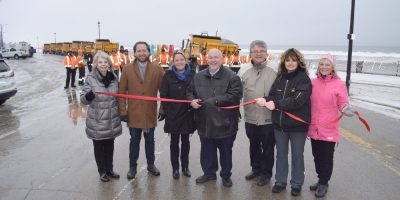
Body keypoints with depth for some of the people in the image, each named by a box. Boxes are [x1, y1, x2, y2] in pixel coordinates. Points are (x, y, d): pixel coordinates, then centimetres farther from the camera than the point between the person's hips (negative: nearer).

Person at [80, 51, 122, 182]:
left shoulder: (114, 78, 1)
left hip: (112, 120, 3)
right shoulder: (90, 79, -10)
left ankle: (109, 169, 33)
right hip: (96, 121, -3)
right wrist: (87, 96, -30)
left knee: (110, 146, 16)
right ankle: (102, 171, 27)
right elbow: (83, 99, -9)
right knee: (99, 147, 10)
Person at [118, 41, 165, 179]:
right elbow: (122, 92, -2)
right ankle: (132, 167, 28)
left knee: (150, 140, 15)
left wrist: (163, 109, -2)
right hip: (133, 113, 0)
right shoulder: (127, 69, -3)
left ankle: (151, 164, 32)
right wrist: (123, 111, -6)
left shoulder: (157, 69, -3)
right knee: (134, 140, 12)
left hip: (150, 113, 1)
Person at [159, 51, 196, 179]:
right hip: (173, 115, -1)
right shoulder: (168, 76, -3)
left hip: (187, 114, 1)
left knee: (185, 141, 13)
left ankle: (185, 166, 26)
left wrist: (193, 106, -5)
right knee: (174, 142, 8)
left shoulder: (192, 75, 0)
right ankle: (175, 168, 20)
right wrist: (167, 111, -8)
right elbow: (163, 95, -4)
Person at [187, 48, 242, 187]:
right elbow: (190, 91, 16)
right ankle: (209, 173, 37)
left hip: (224, 123, -4)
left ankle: (226, 175, 31)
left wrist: (214, 100, -24)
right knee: (207, 151, 18)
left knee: (225, 152, 12)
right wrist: (192, 100, -6)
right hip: (205, 122, 4)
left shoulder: (232, 77, -9)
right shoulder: (199, 76, 8)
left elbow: (235, 96, -20)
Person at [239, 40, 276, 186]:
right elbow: (241, 96, 7)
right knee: (254, 145, 19)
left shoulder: (273, 74, -7)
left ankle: (266, 173, 27)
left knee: (267, 148, 10)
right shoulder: (245, 74, 5)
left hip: (268, 119, -4)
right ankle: (256, 168, 38)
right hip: (250, 119, 4)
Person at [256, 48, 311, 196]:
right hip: (279, 123, 5)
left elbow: (297, 100, -22)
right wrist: (266, 101, -20)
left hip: (297, 124, -4)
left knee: (297, 156, 11)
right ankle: (280, 182, 31)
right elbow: (272, 95, 3)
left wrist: (276, 104, -28)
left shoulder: (304, 78, -10)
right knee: (281, 154, 16)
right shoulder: (280, 77, 6)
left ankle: (296, 184, 27)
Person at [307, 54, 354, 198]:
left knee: (326, 157, 6)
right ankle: (321, 179, 34)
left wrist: (347, 109, -25)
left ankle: (324, 184, 23)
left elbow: (343, 104, -4)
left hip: (329, 129, -4)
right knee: (317, 156, 16)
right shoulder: (313, 82, 4)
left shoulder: (339, 84, -7)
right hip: (314, 128, 4)